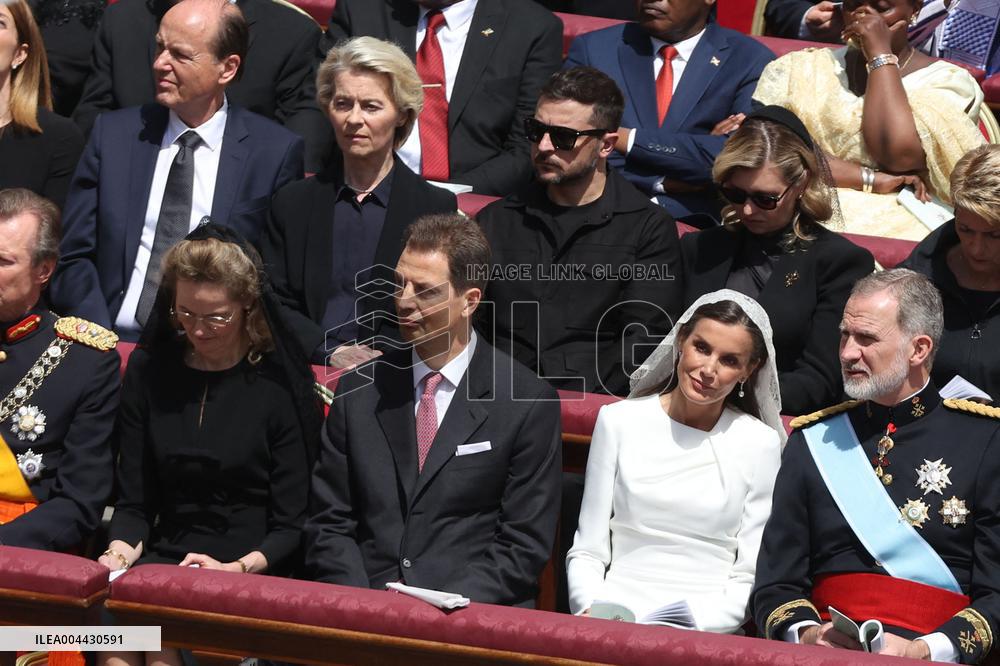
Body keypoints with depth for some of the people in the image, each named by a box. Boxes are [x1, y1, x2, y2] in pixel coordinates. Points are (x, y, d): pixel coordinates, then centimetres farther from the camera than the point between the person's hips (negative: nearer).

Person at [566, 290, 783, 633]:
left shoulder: (760, 443, 4)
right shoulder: (618, 421, 8)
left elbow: (750, 578, 2)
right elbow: (587, 553, 8)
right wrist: (591, 611, -12)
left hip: (707, 627, -2)